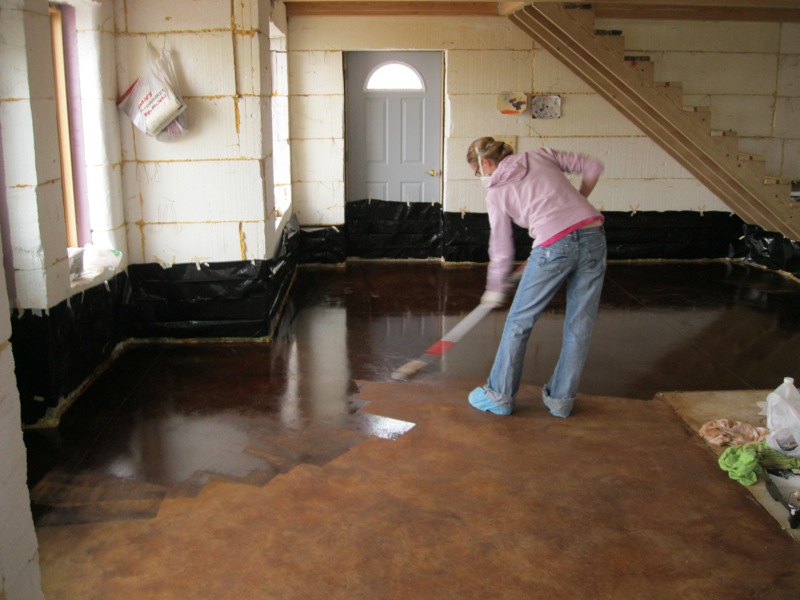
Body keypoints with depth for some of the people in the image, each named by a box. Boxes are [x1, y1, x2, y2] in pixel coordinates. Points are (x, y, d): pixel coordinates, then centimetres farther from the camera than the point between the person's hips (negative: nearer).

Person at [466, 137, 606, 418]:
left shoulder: (496, 192, 9)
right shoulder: (542, 155, 18)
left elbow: (501, 248, 13)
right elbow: (593, 167, 19)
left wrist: (495, 288, 26)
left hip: (554, 245, -5)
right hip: (593, 235, 5)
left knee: (519, 322, 11)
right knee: (579, 325, 12)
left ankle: (499, 395, 22)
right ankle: (561, 399, 23)